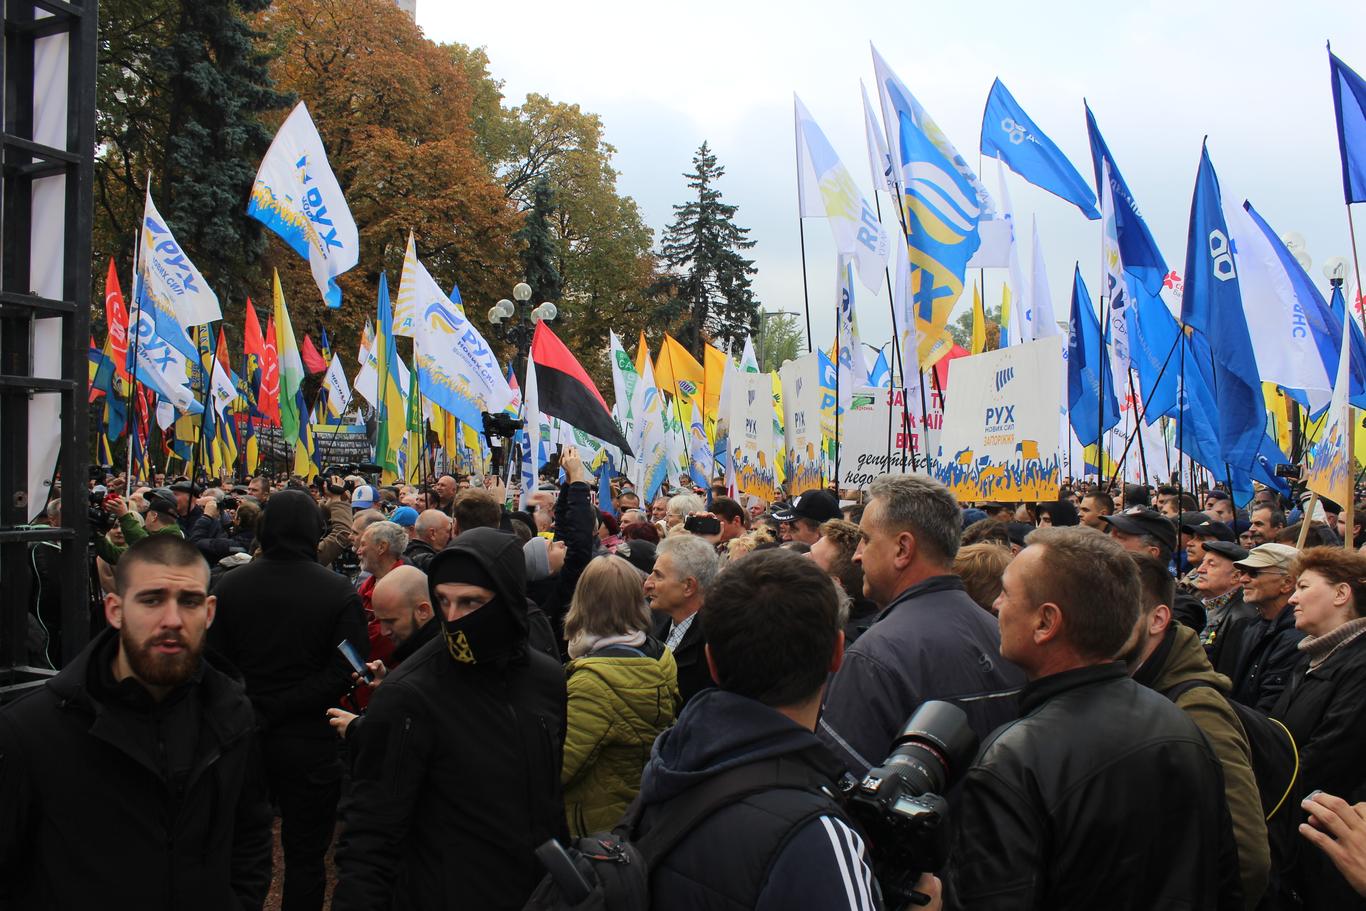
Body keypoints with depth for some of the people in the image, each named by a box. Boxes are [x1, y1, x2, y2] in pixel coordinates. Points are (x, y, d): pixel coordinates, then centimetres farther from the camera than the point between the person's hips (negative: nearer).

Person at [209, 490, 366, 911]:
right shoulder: (340, 592, -12)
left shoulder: (230, 584, -3)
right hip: (309, 741, -3)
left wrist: (260, 709, 7)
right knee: (305, 853, 8)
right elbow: (344, 672, -17)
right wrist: (282, 709, -14)